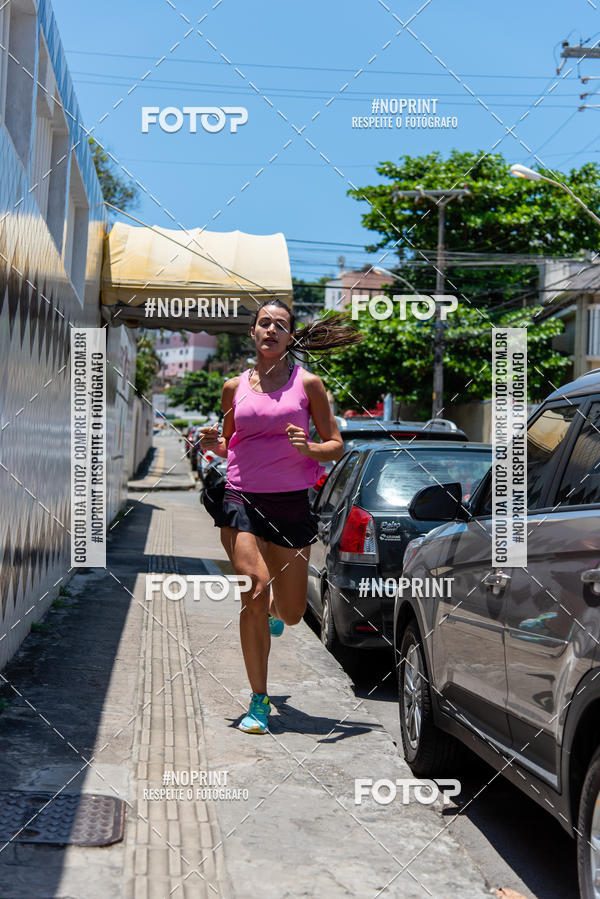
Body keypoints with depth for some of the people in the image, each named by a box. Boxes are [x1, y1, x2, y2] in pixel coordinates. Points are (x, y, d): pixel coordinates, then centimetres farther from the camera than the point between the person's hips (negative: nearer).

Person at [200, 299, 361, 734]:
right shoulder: (234, 387, 8)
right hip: (241, 499, 0)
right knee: (255, 590, -18)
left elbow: (337, 447, 3)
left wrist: (309, 448, -17)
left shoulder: (308, 384, 2)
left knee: (292, 613, 6)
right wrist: (214, 444, -3)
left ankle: (273, 610, 47)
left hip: (291, 502, 0)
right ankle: (259, 700, -4)